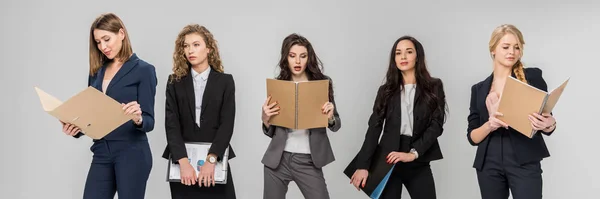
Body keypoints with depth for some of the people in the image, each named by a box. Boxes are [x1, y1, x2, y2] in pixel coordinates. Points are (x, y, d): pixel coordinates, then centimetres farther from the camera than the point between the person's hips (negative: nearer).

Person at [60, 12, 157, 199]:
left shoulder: (143, 70, -4)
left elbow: (149, 121, -8)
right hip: (101, 153, 5)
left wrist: (138, 119, -30)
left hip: (131, 153, -5)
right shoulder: (96, 71, 13)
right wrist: (76, 128, -5)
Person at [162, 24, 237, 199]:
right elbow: (171, 124, -6)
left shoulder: (225, 81, 1)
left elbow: (227, 124, -7)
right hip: (182, 159, 1)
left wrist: (211, 160, -20)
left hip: (215, 158, -1)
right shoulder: (175, 82, 3)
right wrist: (183, 162, -20)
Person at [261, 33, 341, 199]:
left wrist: (330, 117, -17)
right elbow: (270, 132, 8)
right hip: (278, 159, 1)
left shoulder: (322, 83, 0)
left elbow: (336, 126, 5)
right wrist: (265, 119, -14)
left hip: (308, 161, -1)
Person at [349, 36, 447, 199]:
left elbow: (436, 125, -4)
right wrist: (363, 165, -10)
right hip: (388, 160, 1)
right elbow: (374, 127, 0)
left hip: (419, 163, -1)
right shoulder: (386, 90, 8)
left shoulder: (433, 86, 4)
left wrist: (413, 154, -17)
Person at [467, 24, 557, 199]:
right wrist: (489, 125, -13)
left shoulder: (532, 77, 3)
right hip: (488, 165, 3)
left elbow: (547, 123, 6)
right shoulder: (479, 89, 10)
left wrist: (549, 124, -17)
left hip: (524, 162, -2)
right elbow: (472, 137, 8)